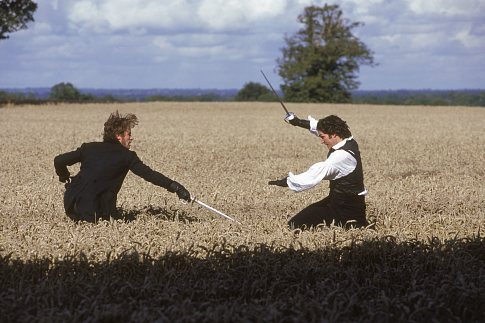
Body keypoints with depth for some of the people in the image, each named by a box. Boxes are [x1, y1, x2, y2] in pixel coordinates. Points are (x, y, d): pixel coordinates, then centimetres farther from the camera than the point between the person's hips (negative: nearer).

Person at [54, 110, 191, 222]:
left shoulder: (89, 148, 15)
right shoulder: (126, 156, 4)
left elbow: (59, 160, 13)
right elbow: (149, 174, -1)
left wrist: (65, 177, 33)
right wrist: (176, 187, -1)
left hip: (71, 204, 5)